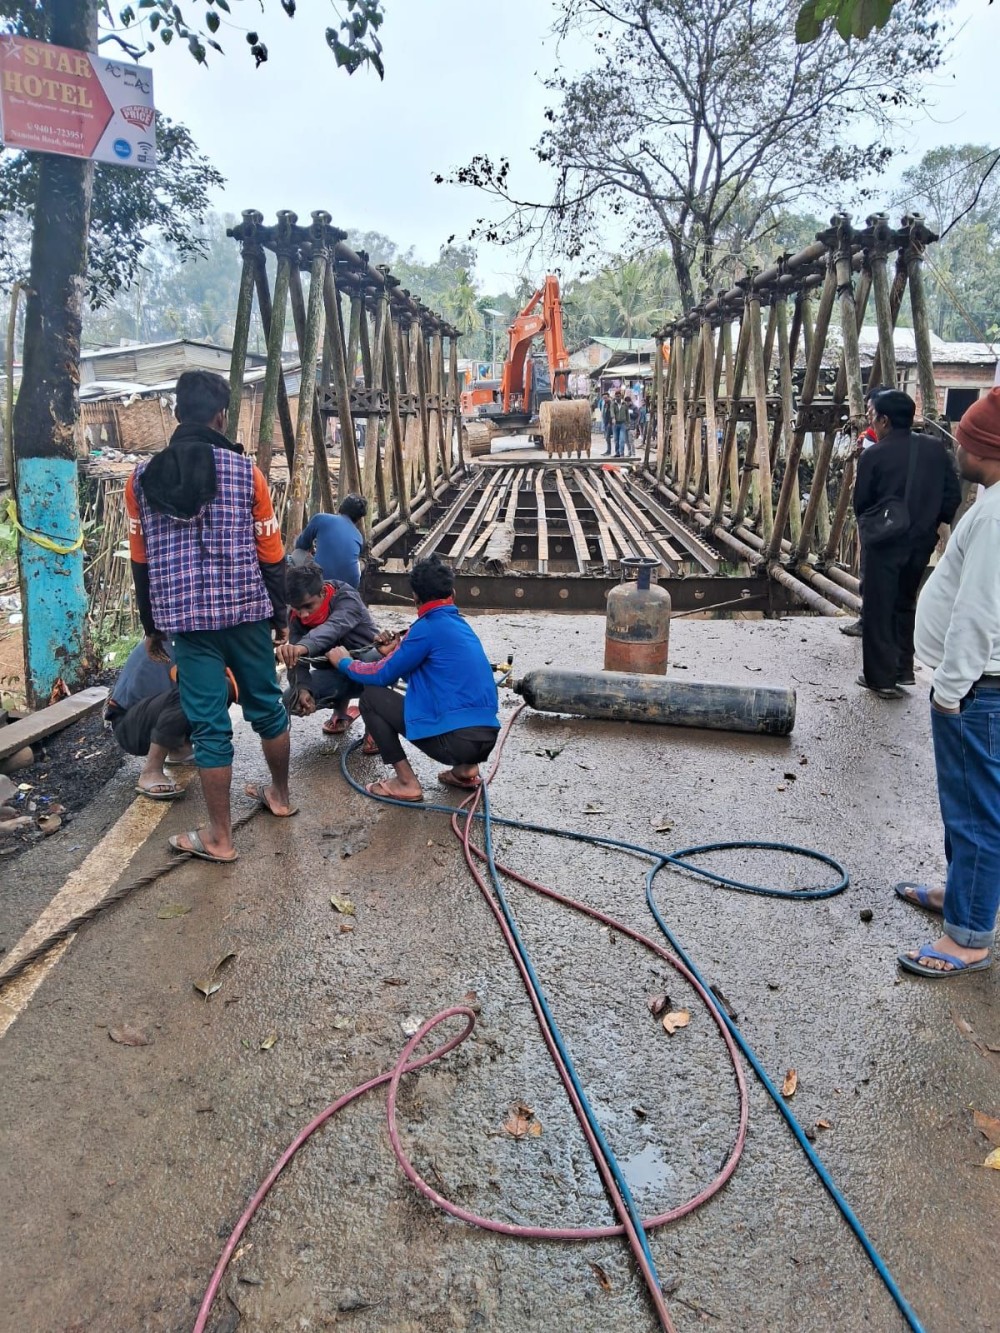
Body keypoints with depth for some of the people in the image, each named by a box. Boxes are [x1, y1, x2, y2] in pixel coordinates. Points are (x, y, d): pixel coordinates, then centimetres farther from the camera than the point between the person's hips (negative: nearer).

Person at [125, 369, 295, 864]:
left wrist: (152, 627, 15)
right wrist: (280, 617, 10)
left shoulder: (142, 478, 1)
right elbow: (270, 555, -1)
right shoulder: (246, 472, -3)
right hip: (246, 613, 0)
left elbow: (142, 562, 5)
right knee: (266, 706, 18)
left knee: (209, 724, 4)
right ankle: (280, 795, 37)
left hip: (186, 619, 0)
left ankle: (220, 837, 12)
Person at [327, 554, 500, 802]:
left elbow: (382, 676, 1)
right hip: (487, 736, 8)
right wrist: (397, 653, 24)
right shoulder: (460, 624, 17)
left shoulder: (427, 627, -7)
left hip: (455, 739, -8)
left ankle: (406, 782, 5)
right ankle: (466, 768, 18)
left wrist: (344, 662, 17)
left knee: (371, 697, 5)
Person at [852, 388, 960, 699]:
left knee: (878, 610, 4)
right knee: (905, 604, 21)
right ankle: (903, 669, 25)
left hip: (883, 542, -5)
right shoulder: (936, 449, 2)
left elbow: (860, 503, -2)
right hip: (920, 541, 5)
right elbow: (952, 498, 3)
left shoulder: (873, 455, -11)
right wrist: (929, 522, 16)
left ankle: (880, 677, 9)